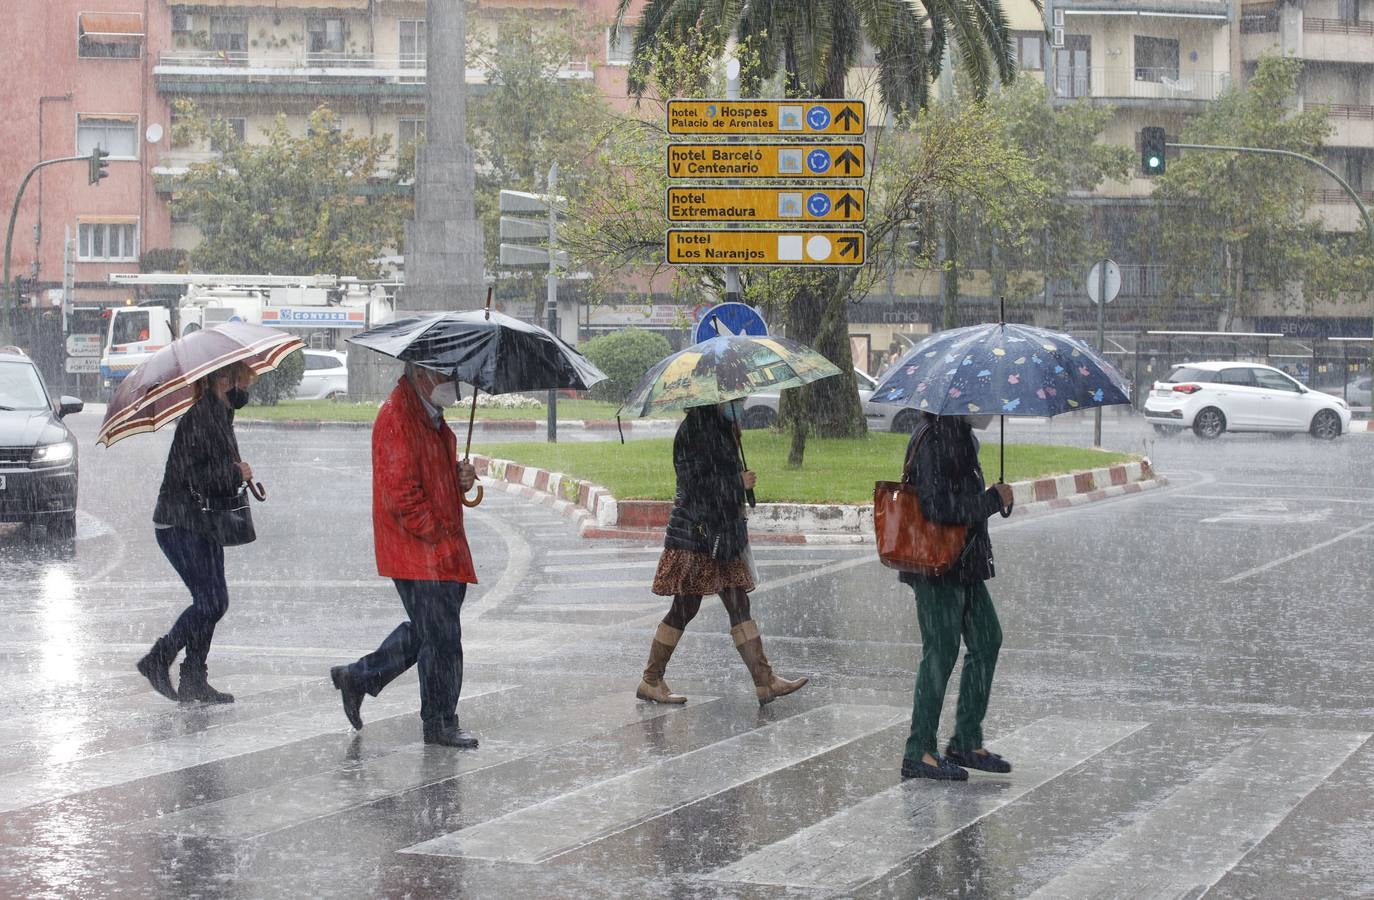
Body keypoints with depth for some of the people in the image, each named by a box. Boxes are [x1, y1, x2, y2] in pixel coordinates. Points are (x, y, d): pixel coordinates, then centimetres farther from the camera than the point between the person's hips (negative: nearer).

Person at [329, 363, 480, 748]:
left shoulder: (432, 416, 16)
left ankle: (356, 677, 29)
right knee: (442, 636, -3)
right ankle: (439, 724, 8)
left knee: (424, 629, 16)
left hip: (443, 548, 10)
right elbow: (400, 493, -20)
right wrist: (438, 534, -17)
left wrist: (461, 477, 3)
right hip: (418, 551, -10)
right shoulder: (396, 418, -16)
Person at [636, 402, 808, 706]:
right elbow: (696, 484, -18)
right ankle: (651, 681, 8)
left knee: (739, 606, 3)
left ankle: (765, 681, 0)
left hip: (722, 535, 9)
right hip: (694, 535, -9)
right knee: (684, 609, -3)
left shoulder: (722, 430, 14)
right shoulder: (692, 432, -13)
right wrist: (739, 482, -11)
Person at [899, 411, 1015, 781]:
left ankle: (967, 741, 22)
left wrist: (996, 498, 8)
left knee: (986, 640, 14)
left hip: (965, 563, 10)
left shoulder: (962, 437, 12)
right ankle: (918, 753, 2)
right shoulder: (933, 440, -19)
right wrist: (993, 499, -16)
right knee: (940, 652, -5)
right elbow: (938, 507, -25)